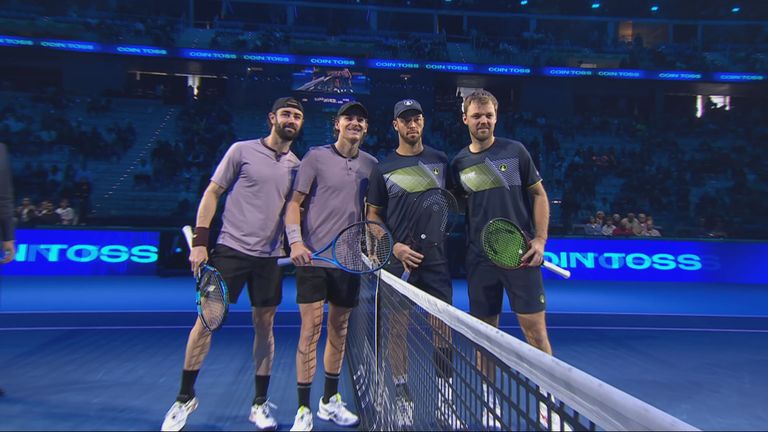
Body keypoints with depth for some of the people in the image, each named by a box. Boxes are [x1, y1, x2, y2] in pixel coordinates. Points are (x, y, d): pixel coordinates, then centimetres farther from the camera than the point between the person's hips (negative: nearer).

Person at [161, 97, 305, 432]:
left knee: (264, 325, 8)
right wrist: (199, 242, -6)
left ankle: (260, 404, 21)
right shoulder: (242, 150, -1)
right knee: (205, 320, 1)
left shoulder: (297, 165, 8)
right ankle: (185, 398, 21)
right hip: (231, 249, -3)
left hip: (270, 257, 3)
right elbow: (211, 194, 0)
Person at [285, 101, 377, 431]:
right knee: (310, 330, -2)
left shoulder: (371, 164, 8)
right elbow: (295, 202, -2)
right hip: (313, 257, -3)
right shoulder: (316, 156, -1)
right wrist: (295, 241, -15)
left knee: (339, 330, 12)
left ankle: (330, 401, 28)